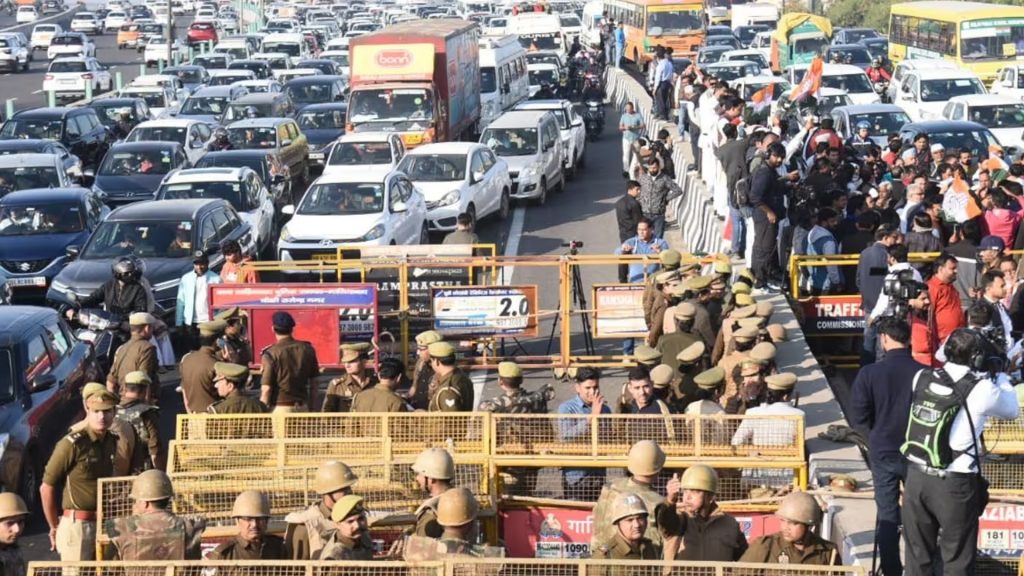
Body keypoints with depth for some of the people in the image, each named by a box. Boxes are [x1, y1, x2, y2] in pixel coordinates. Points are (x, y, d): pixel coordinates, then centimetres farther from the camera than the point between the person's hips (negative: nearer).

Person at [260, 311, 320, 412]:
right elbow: (314, 382, 11)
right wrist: (310, 407, 22)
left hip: (280, 407, -4)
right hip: (302, 407, 4)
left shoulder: (271, 353, -10)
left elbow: (266, 388, -10)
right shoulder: (307, 349, 5)